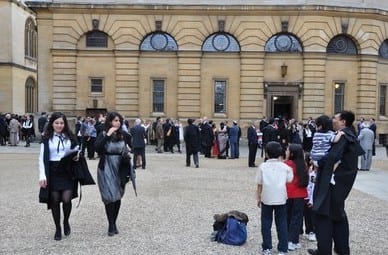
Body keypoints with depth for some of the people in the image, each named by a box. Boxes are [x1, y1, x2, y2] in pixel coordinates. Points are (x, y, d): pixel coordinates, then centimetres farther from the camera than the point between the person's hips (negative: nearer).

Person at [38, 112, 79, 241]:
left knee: (66, 199, -10)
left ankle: (66, 222, 19)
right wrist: (42, 176, -10)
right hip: (52, 172, 0)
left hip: (67, 172, 0)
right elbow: (42, 158, -2)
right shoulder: (46, 138, 1)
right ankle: (57, 229, 20)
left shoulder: (70, 137, 6)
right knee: (55, 201, 4)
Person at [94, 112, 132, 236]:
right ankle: (111, 225, 5)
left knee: (118, 196, 9)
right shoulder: (103, 135, -4)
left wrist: (128, 151, -4)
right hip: (106, 169, -2)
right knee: (109, 196, -4)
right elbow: (97, 148, -22)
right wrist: (107, 135, -23)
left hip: (120, 169, 2)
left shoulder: (124, 135, 0)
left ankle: (114, 223, 22)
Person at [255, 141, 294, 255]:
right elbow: (289, 180, 2)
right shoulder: (285, 167, -1)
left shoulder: (262, 166, -2)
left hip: (266, 199, 0)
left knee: (266, 224, 10)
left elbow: (259, 185, 0)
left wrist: (258, 197, 11)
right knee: (281, 224, 9)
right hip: (281, 199, 1)